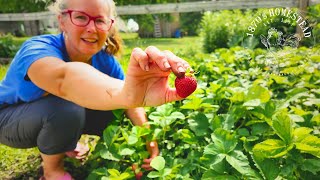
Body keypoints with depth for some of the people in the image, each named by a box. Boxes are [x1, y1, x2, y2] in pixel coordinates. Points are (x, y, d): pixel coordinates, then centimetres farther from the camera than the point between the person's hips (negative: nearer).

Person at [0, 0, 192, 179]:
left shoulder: (103, 59, -18)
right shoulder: (38, 49, -35)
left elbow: (129, 100, -15)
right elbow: (64, 77, -59)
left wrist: (148, 136, -29)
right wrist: (128, 93, -77)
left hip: (62, 118, 5)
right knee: (66, 108, -33)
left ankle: (59, 142, 14)